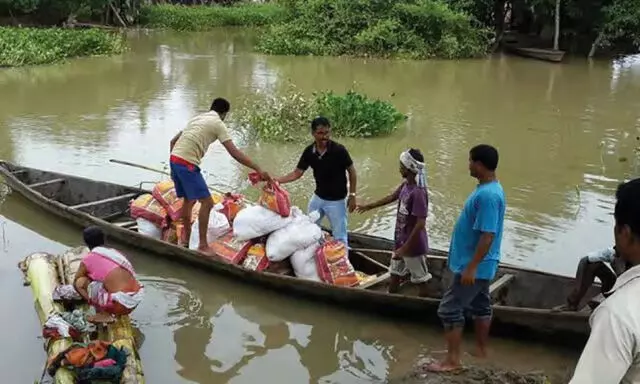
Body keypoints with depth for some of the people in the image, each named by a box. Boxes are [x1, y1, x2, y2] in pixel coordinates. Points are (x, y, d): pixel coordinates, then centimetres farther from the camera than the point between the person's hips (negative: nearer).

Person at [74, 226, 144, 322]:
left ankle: (104, 314, 0)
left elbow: (75, 282, 19)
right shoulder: (115, 252, 19)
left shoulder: (88, 259, 2)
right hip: (136, 301, 7)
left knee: (80, 282, 6)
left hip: (120, 305, -7)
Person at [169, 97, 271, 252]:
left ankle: (186, 237, 36)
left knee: (189, 199, 24)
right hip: (187, 164, -9)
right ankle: (203, 245, 0)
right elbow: (235, 153, -9)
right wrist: (258, 170, -8)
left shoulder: (197, 118, 22)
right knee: (207, 202, -3)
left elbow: (173, 141, 24)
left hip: (174, 159, 9)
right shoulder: (218, 123, -1)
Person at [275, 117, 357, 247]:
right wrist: (275, 180, -15)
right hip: (318, 197, 5)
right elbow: (297, 174, -3)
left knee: (339, 237, 3)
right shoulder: (309, 152, -9)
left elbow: (351, 171, -10)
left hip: (336, 200, -5)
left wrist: (352, 195, -10)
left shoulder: (339, 150, -22)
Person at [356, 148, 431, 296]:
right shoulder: (405, 185, -1)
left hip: (414, 245, -9)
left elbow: (420, 224, -28)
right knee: (395, 273, 23)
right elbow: (392, 197, 19)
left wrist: (406, 247, -24)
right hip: (401, 241, 9)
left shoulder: (418, 192, -28)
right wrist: (369, 206, 30)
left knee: (420, 279, 9)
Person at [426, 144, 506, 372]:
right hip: (481, 265, 10)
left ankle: (452, 360, 5)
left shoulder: (488, 195, -26)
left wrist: (471, 267, -25)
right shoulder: (488, 189, 7)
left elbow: (488, 236, -28)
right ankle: (481, 350, 34)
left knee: (449, 309, -3)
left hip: (474, 265, -10)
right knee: (481, 305, 20)